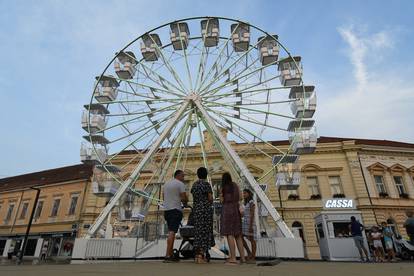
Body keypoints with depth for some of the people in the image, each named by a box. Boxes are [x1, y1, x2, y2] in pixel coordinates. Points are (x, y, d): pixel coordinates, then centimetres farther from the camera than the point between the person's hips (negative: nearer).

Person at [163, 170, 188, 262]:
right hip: (175, 210, -8)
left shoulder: (166, 184, 17)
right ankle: (167, 256, -11)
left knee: (171, 232, 13)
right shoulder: (180, 184, -6)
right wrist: (185, 202, 9)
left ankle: (171, 255, 16)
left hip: (166, 209, 8)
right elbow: (184, 198, -14)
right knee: (172, 232, -9)